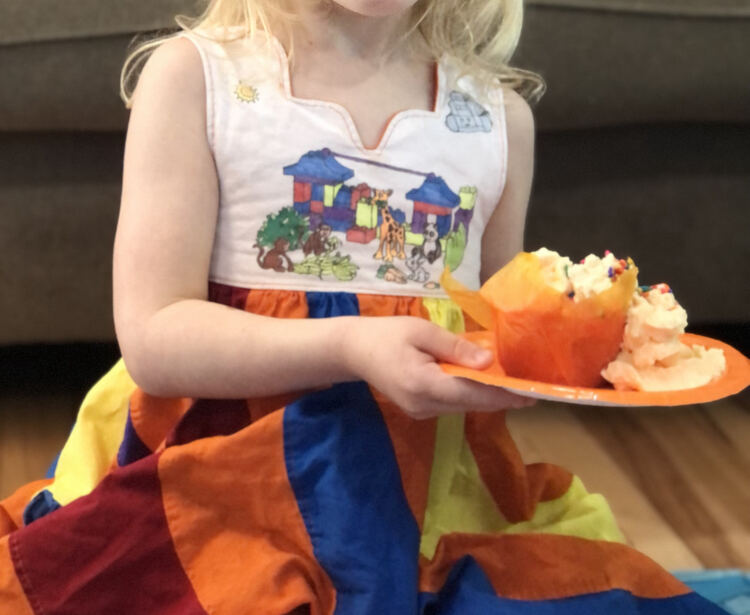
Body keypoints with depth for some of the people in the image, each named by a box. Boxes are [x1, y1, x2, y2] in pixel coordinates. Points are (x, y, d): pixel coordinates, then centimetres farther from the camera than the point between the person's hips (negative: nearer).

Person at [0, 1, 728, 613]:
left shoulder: (500, 113, 11)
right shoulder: (195, 74, 0)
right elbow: (154, 336, -9)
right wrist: (350, 349, -25)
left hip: (435, 473, 4)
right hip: (236, 461, -3)